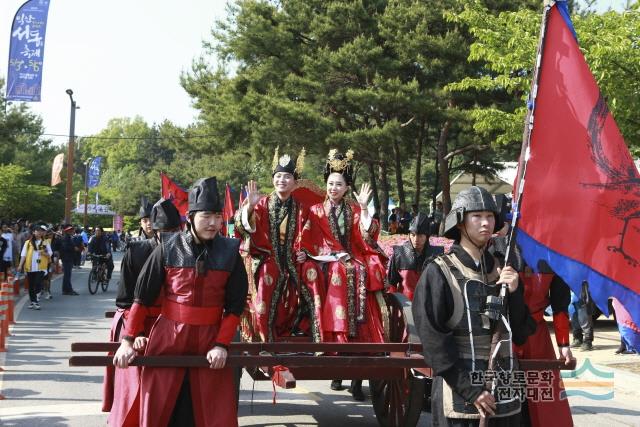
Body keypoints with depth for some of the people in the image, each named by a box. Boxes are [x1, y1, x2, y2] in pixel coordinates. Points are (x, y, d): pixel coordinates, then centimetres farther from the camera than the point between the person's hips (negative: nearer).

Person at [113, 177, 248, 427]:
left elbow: (235, 305, 0)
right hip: (167, 339, 0)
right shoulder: (168, 249, -5)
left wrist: (222, 345, -10)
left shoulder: (230, 252, -2)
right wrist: (128, 340, -4)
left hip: (210, 341, 1)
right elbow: (142, 297, 0)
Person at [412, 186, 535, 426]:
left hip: (504, 396, 5)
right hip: (458, 396, -4)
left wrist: (514, 293, -6)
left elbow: (521, 335, 9)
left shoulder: (502, 271, 9)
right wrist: (470, 390, -15)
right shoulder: (439, 273, -6)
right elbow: (433, 340, -12)